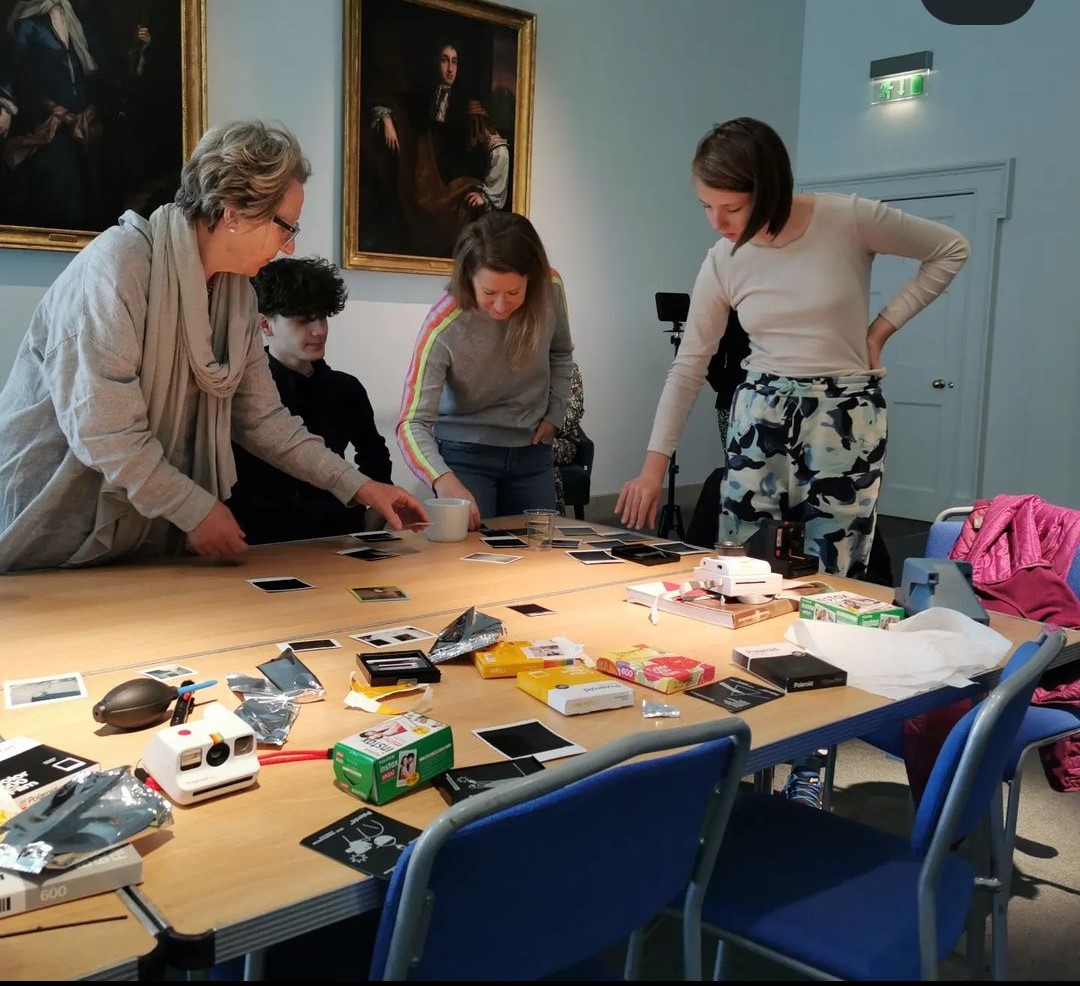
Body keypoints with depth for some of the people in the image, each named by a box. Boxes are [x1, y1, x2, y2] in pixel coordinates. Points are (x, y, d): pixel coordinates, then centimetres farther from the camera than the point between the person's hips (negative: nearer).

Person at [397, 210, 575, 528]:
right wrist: (444, 480, -46)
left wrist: (555, 415, 0)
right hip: (466, 455, -4)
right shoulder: (444, 327, -26)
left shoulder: (550, 289, -14)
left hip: (532, 452, 4)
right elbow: (413, 422, -29)